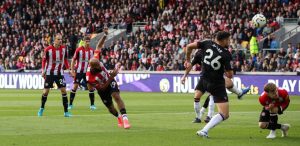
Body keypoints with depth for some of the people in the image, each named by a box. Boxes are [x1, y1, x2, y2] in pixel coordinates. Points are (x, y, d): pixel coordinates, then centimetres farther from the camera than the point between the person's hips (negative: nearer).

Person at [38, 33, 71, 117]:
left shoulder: (64, 49, -2)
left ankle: (66, 112, -5)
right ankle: (41, 108, 24)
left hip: (60, 73, 2)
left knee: (63, 90, -8)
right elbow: (44, 60, -1)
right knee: (46, 91, 0)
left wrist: (68, 69, 4)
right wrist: (43, 71, -7)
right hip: (50, 73, -2)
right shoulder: (48, 50, -12)